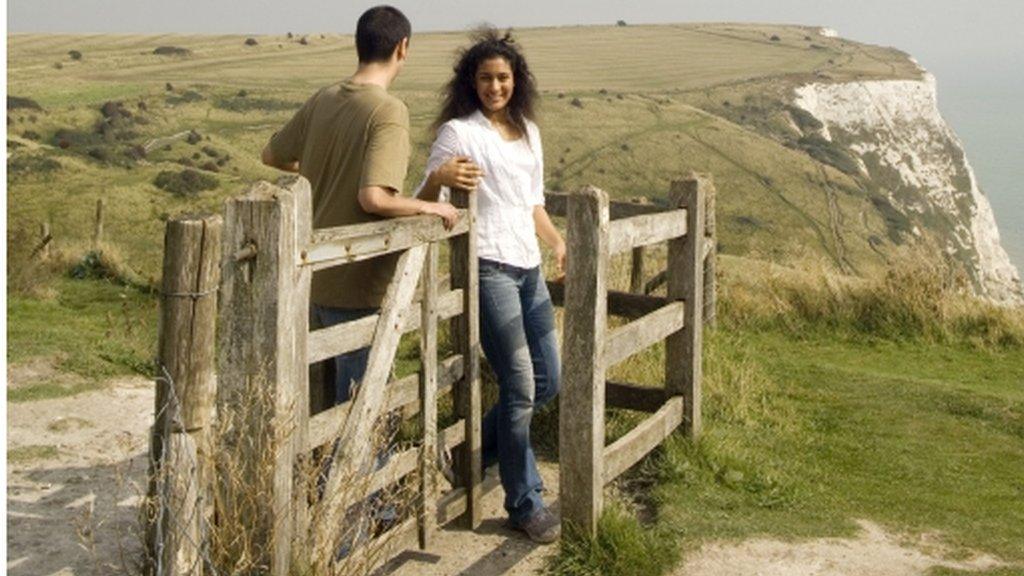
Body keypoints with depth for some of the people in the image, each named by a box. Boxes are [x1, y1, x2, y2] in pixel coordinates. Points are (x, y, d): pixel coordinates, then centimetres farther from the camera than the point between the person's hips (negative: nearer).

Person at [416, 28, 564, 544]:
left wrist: (558, 242, 11)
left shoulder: (528, 132, 16)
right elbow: (423, 203, -8)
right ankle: (524, 502, 5)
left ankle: (477, 454, 30)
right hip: (487, 267, -7)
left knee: (547, 380, 11)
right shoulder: (458, 132, -4)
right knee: (520, 386, -8)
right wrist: (438, 178, -29)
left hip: (528, 268, 7)